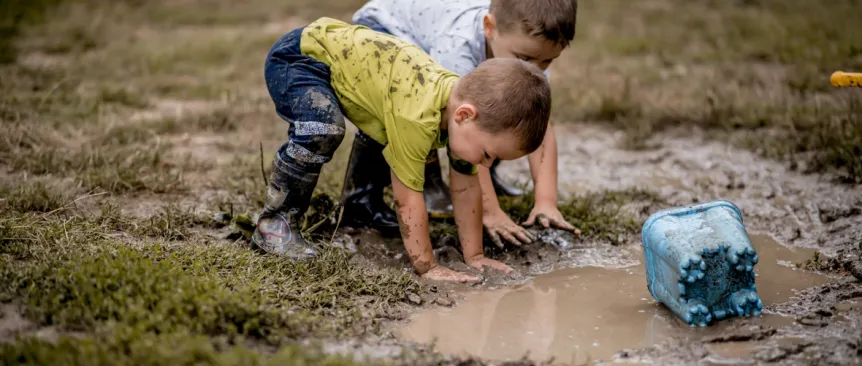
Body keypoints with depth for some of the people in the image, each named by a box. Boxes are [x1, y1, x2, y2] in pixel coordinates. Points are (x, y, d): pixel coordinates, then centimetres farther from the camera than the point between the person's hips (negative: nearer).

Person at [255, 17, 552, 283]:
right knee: (323, 131, -34)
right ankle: (275, 223, -16)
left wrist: (473, 256, 0)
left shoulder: (464, 98, -10)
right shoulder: (417, 117, -37)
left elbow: (466, 189, -2)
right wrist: (427, 267, -23)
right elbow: (408, 196, -30)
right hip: (295, 58, -8)